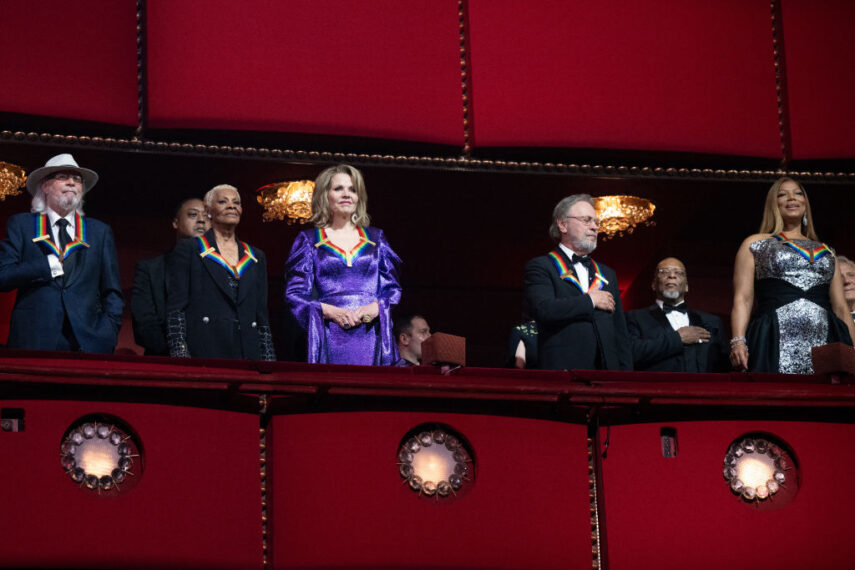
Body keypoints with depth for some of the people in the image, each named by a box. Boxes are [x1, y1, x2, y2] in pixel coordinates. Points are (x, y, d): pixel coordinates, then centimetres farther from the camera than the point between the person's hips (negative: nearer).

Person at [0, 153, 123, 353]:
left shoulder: (100, 231, 17)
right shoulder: (21, 224, 11)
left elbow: (112, 293, 14)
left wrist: (107, 336, 0)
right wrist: (48, 267, -8)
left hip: (87, 342, 2)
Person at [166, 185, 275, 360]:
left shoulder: (256, 257, 21)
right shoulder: (188, 249, 8)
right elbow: (175, 309, 1)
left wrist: (268, 359, 9)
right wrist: (180, 354, -10)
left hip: (248, 352, 4)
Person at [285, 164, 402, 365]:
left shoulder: (375, 238, 18)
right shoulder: (309, 241, 12)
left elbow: (392, 288, 15)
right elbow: (295, 293, 5)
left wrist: (375, 308, -7)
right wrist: (330, 311, -12)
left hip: (371, 337, 2)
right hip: (330, 338, -2)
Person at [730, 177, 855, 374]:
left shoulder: (826, 252, 26)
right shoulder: (754, 244, 17)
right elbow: (742, 300, 6)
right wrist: (738, 342, -10)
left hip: (826, 342, 3)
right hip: (776, 344, -3)